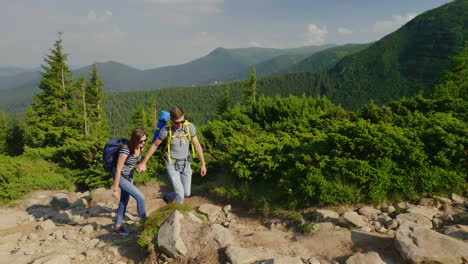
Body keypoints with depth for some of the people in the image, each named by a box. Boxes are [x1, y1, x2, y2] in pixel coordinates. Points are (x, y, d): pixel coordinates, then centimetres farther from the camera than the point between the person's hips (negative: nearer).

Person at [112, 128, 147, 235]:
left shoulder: (140, 147, -13)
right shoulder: (125, 150, -33)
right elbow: (118, 170, -27)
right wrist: (115, 189, -22)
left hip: (129, 175, 7)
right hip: (120, 176, -7)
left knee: (125, 200, 16)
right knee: (140, 197, -11)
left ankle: (117, 227, 32)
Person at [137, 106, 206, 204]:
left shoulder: (190, 126, -15)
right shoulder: (166, 130, -21)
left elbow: (197, 146, -7)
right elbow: (154, 145, -6)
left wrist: (203, 164, -5)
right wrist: (143, 162, -1)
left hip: (185, 164, 4)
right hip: (172, 165, -3)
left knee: (186, 193, 12)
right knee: (180, 194, -9)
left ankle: (168, 198, 42)